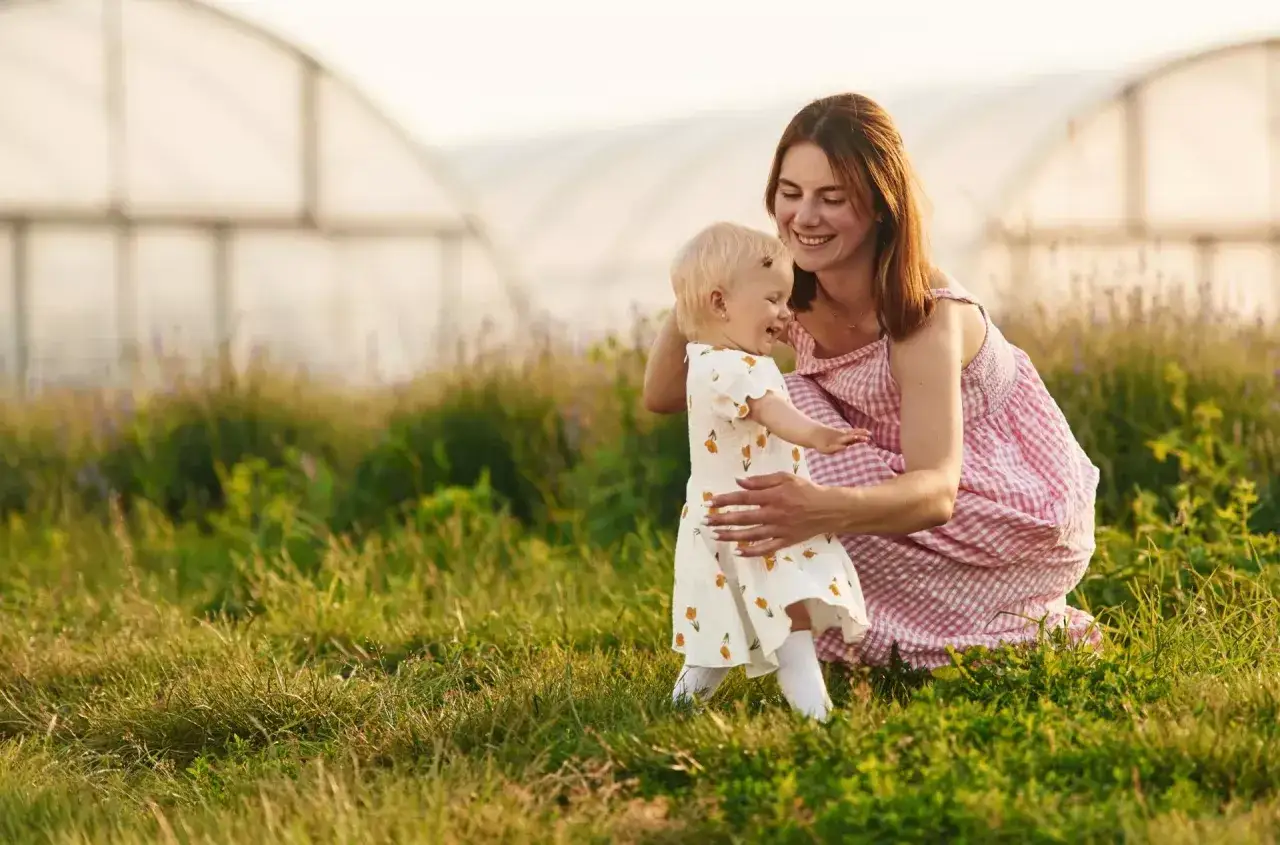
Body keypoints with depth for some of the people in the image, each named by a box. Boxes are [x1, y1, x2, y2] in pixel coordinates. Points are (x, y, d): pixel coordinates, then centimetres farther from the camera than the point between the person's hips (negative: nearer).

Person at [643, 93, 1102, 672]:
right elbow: (663, 395, -11)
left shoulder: (928, 314, -31)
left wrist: (826, 509, -62)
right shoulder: (788, 292, -11)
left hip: (1019, 512, -6)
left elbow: (937, 492, -43)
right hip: (905, 479, 6)